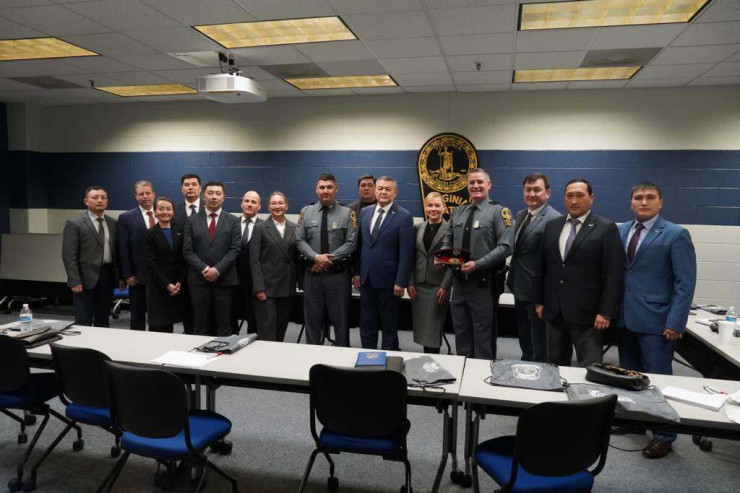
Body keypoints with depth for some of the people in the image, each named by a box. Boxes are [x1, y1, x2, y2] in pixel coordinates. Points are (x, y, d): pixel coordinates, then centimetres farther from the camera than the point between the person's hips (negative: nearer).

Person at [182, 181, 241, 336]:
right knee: (199, 325, 6)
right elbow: (187, 250, 2)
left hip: (224, 279, -1)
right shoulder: (192, 220, 8)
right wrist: (204, 269, -12)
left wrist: (217, 269, -14)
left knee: (224, 325, 4)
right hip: (198, 279, 1)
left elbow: (234, 249, -2)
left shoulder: (232, 221, 6)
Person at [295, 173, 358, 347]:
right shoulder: (306, 212, 3)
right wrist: (316, 257, -15)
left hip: (338, 273, -2)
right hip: (312, 272, 2)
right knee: (312, 318, 12)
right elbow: (299, 240, 0)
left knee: (340, 318, 9)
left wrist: (329, 259, -15)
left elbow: (351, 243, -8)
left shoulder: (347, 213, -3)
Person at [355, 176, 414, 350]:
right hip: (366, 279, 5)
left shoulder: (404, 217, -8)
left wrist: (401, 282, -14)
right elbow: (360, 245, 11)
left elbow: (406, 253, -11)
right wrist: (357, 272, 7)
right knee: (366, 325, 13)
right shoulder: (364, 213, 8)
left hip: (388, 281, -5)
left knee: (389, 327, 10)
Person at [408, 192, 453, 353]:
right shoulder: (418, 228, 10)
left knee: (434, 330, 0)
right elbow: (412, 257, 9)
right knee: (421, 329, 10)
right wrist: (410, 283, 2)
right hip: (419, 285, 5)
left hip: (438, 286, -4)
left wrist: (445, 287, -13)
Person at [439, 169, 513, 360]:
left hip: (483, 283, -6)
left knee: (483, 337, 5)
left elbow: (505, 246, -15)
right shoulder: (458, 212, 11)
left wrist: (477, 264, -22)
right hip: (459, 281, 6)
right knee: (461, 335, 17)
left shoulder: (499, 211, -7)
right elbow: (448, 242, 19)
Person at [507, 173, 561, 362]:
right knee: (525, 344, 24)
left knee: (540, 351, 7)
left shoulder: (554, 219, -17)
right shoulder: (520, 215, 10)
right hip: (521, 290, 9)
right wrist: (513, 280, 12)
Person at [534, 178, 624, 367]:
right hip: (553, 311, 5)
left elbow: (613, 274, -8)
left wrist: (606, 312, -12)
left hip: (587, 314, -4)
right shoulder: (551, 226, 10)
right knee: (555, 366, 13)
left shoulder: (606, 228, -5)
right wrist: (539, 301, 9)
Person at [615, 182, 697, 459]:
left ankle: (664, 435, 17)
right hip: (625, 317, 5)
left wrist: (675, 322, -15)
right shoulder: (621, 231, 9)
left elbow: (686, 282, -10)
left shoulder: (675, 235, -7)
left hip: (655, 320, -5)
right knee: (629, 376, 16)